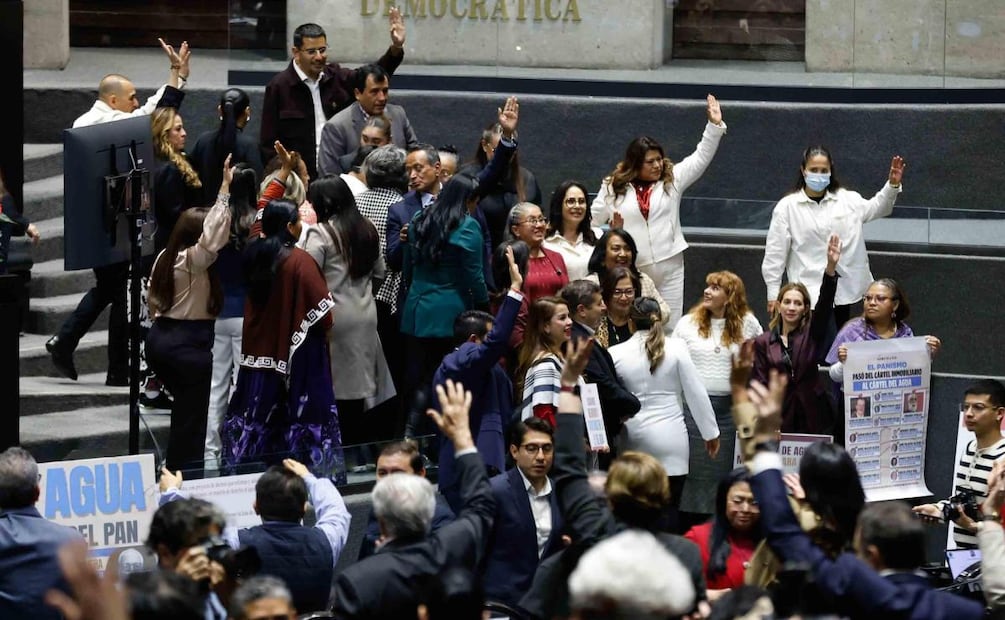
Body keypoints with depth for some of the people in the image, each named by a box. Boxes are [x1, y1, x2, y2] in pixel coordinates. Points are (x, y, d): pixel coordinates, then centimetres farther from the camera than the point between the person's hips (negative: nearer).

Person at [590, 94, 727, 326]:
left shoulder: (672, 179, 5)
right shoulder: (613, 187, 4)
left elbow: (701, 158, 3)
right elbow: (593, 221, 11)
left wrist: (715, 126, -5)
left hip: (669, 267, 1)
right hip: (631, 270, -1)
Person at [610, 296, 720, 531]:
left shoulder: (616, 354, -2)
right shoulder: (675, 348, -5)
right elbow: (696, 393, -1)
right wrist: (710, 432, 9)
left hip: (634, 440, 1)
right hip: (671, 438, -1)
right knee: (669, 511, 1)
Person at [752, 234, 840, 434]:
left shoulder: (812, 334, 6)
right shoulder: (763, 342, 7)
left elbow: (825, 304, -9)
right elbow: (761, 385, 3)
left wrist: (831, 267, -25)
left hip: (814, 418, 0)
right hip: (781, 417, 0)